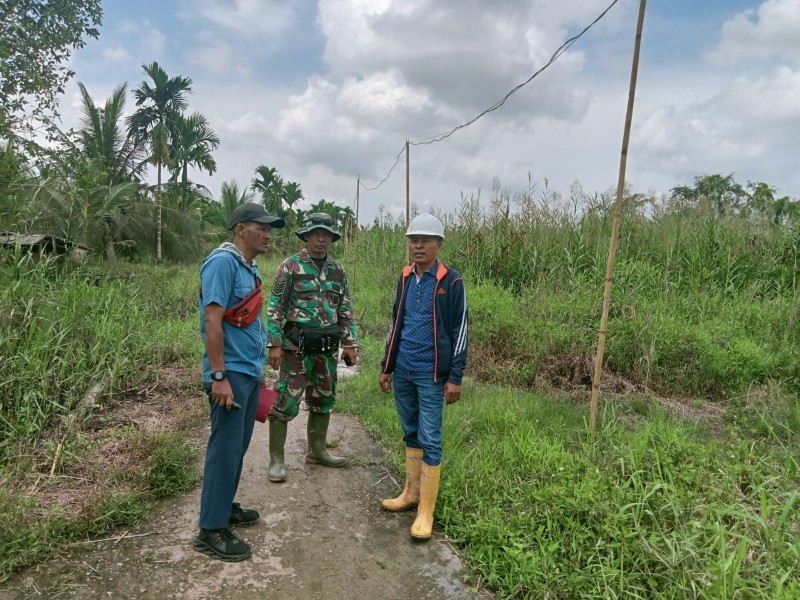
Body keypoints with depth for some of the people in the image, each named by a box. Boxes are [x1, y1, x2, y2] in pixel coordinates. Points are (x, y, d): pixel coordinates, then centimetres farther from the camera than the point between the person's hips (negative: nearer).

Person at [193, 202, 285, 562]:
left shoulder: (249, 267, 13)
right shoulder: (223, 262, -15)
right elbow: (212, 321, -21)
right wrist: (218, 376, -24)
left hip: (250, 372, 9)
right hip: (231, 374, -9)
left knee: (238, 446, 18)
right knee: (225, 448, -2)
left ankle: (224, 507, 33)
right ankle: (211, 530, 9)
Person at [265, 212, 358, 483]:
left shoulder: (337, 270, 9)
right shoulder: (290, 266, -6)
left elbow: (346, 309, 13)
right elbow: (275, 308, -7)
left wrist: (350, 343, 8)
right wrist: (274, 344, -13)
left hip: (327, 348, 6)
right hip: (296, 347, -5)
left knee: (323, 400, 15)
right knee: (286, 402, -2)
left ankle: (317, 450, 31)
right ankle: (276, 459, 10)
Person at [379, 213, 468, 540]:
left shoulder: (451, 281, -9)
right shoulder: (405, 278, 9)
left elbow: (460, 330, -9)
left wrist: (455, 377, -12)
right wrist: (387, 366, 16)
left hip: (431, 374, -6)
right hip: (403, 372, 6)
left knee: (430, 440, 0)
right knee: (410, 434, 16)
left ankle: (426, 511, 9)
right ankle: (411, 493, 31)